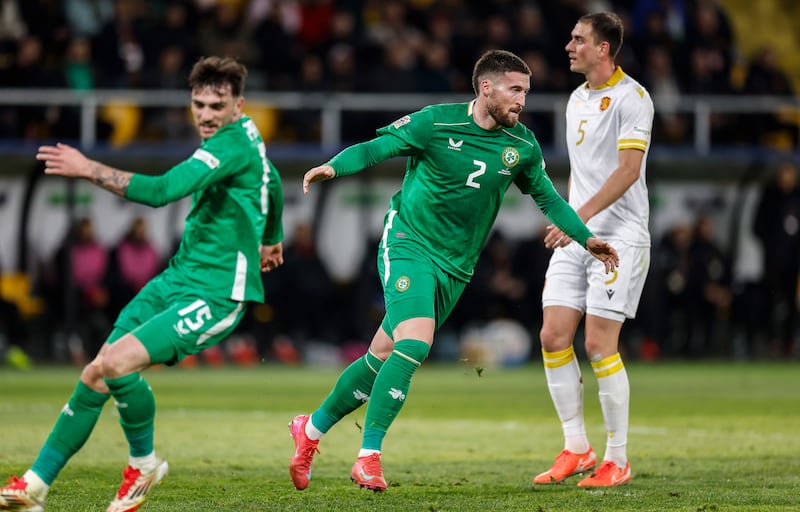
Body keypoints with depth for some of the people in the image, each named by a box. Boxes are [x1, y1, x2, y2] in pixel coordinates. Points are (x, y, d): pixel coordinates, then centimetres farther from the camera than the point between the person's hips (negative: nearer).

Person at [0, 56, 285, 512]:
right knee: (95, 375, 0)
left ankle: (144, 461, 0)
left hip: (217, 295, -10)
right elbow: (272, 185, 35)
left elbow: (162, 190, -29)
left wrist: (88, 169, -28)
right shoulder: (244, 135, 13)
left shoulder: (234, 143, -18)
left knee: (118, 363, -26)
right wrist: (272, 238, 54)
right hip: (177, 280, 10)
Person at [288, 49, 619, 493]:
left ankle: (313, 428, 26)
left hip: (455, 268, 5)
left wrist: (586, 237, 9)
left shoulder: (522, 146, 3)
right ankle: (369, 457, -17)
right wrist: (332, 167, -27)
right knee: (415, 344, -24)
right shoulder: (436, 123, -12)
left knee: (384, 355, 7)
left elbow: (547, 196, 17)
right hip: (408, 244, -5)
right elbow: (376, 149, -9)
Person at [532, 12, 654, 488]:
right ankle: (576, 449, 9)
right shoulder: (577, 100, 16)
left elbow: (628, 168, -19)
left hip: (618, 236, -8)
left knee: (600, 344, -11)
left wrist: (580, 216, -25)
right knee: (553, 337, 0)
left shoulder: (631, 98, -10)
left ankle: (618, 459, -1)